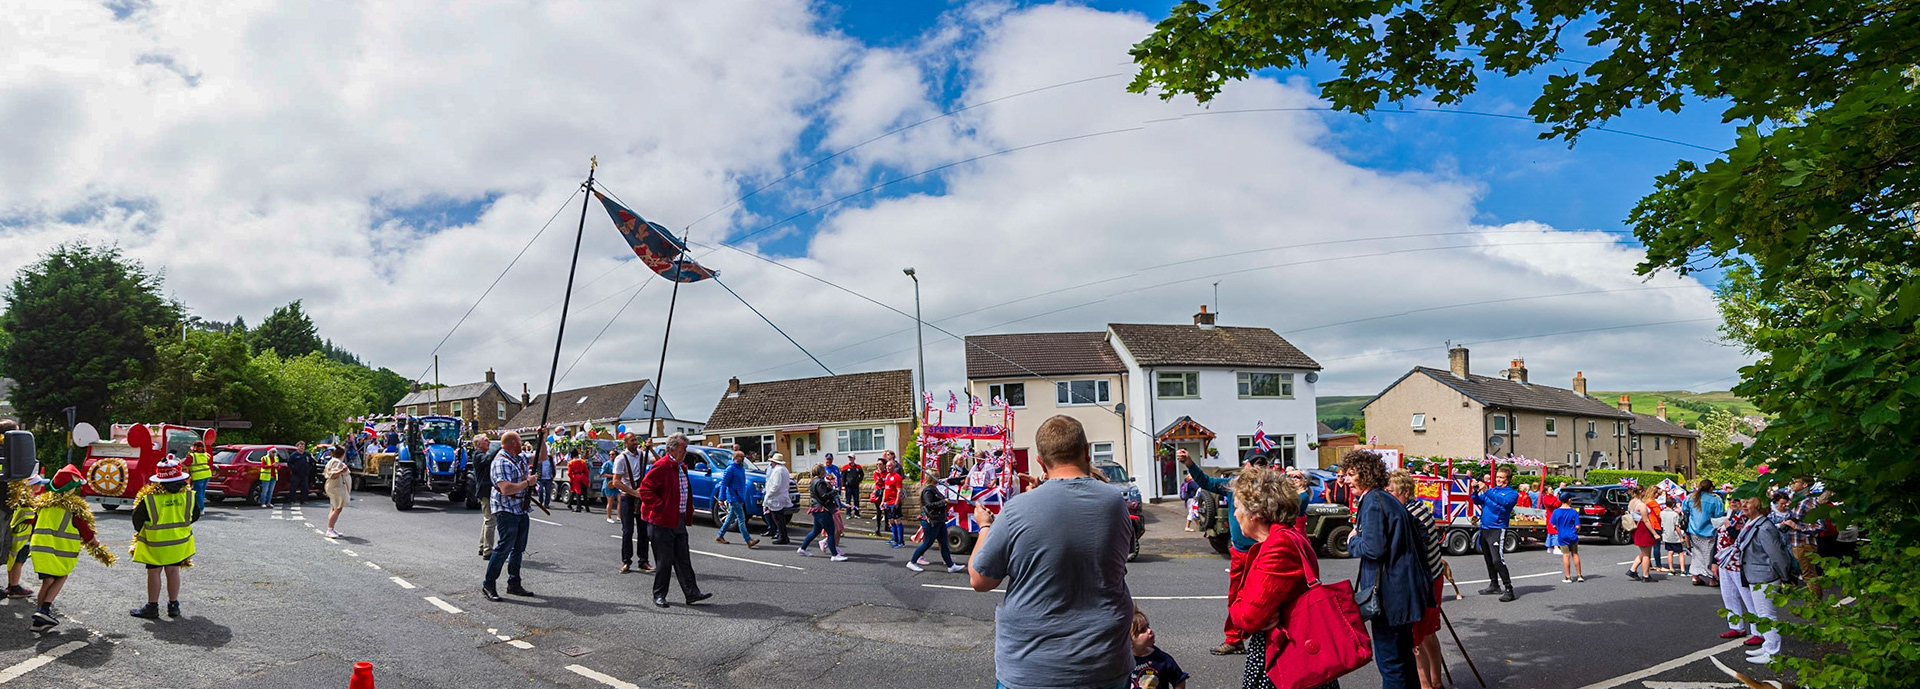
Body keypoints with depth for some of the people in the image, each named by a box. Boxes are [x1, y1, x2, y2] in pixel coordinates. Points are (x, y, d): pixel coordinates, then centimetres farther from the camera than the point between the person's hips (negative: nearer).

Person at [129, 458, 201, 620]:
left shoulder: (148, 499, -18)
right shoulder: (188, 496, -9)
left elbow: (137, 520, -8)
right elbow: (195, 515, 5)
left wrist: (140, 531, 14)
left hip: (155, 544, -3)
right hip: (179, 540, 3)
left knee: (154, 572, 8)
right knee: (173, 571, 12)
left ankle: (152, 607, 16)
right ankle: (173, 605, 18)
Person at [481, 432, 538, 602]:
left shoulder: (520, 458, 11)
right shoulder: (501, 462, -17)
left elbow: (542, 457, 25)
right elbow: (506, 489, -27)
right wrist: (528, 482, -17)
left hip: (521, 510, 9)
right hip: (506, 511, -9)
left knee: (518, 548, 13)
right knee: (504, 548, -10)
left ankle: (514, 584, 22)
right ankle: (488, 585, 0)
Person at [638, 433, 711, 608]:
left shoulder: (681, 467, 14)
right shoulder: (661, 466, -15)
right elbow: (645, 489, -20)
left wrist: (688, 513, 16)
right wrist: (659, 507, -19)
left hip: (679, 520, 9)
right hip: (662, 522, -9)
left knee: (683, 560, 9)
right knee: (664, 561, 0)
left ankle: (692, 593, 10)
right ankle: (659, 596, 12)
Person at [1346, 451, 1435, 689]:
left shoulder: (1373, 502, -16)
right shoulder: (1391, 500, 14)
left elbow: (1373, 548, -25)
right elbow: (1418, 542, 18)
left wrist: (1353, 542, -7)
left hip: (1389, 592, -10)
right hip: (1404, 587, 10)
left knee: (1389, 659, -3)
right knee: (1404, 654, 21)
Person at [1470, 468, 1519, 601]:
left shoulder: (1512, 493, -1)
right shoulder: (1492, 490, 15)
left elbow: (1504, 501, -22)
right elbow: (1478, 501, 10)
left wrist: (1486, 491, -29)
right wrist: (1475, 491, -10)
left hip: (1498, 529, -7)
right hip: (1484, 528, 7)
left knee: (1497, 560, -17)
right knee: (1488, 559, 16)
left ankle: (1508, 589, -12)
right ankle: (1494, 585, 29)